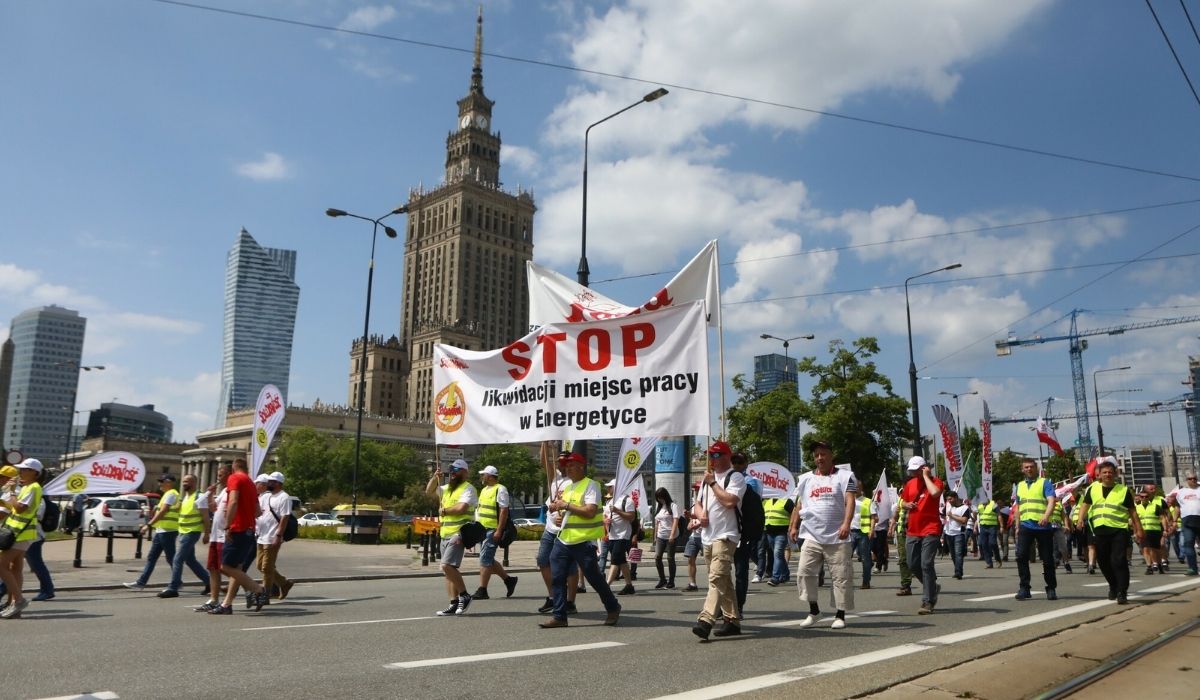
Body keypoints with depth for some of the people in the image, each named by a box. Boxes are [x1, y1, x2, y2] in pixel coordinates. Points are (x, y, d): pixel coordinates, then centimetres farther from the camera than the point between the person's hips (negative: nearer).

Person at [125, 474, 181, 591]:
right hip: (161, 531, 10)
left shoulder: (171, 494, -12)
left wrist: (149, 525, -19)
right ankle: (141, 582, 13)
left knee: (171, 558, -4)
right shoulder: (168, 494, 20)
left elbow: (162, 512, -19)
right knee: (151, 558, 10)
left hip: (167, 531, -10)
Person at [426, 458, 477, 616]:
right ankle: (454, 604, 10)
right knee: (448, 569, 7)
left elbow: (461, 508, -20)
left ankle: (464, 596, -7)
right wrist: (435, 477, 1)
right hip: (445, 535, 9)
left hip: (457, 534, -9)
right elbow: (429, 491, 18)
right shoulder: (447, 488, 19)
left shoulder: (468, 488, -7)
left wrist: (443, 511, -5)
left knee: (447, 566, -20)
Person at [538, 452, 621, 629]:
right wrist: (556, 507, 5)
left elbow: (590, 512, -20)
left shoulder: (590, 485, -7)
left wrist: (567, 505, -16)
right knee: (557, 578, 1)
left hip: (583, 541, -7)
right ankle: (559, 616, 8)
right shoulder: (566, 487, 18)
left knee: (594, 578, 2)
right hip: (563, 540, 7)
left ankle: (612, 608, 21)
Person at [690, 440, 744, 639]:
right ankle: (732, 620, 19)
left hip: (725, 537, -9)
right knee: (724, 581, 13)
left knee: (717, 578, -18)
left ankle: (706, 621, -27)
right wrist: (700, 513, 0)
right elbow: (698, 503, 23)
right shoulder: (707, 478, 19)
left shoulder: (735, 477, -7)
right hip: (707, 537, 9)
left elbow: (730, 501, -22)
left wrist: (712, 483, -13)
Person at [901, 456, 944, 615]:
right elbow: (903, 502, 24)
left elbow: (935, 493, -29)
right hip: (912, 531, 7)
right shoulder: (910, 484, 12)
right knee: (913, 565, 9)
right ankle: (932, 587, 34)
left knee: (926, 564, -11)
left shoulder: (935, 481, -5)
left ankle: (928, 603, -4)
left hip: (930, 530, -7)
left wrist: (926, 476, -16)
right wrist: (906, 505, 1)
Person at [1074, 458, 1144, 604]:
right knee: (1104, 562, 12)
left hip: (1119, 530, -3)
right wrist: (1081, 518, -10)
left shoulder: (1124, 490, 5)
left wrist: (1138, 529, 6)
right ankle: (1113, 586, 34)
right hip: (1100, 531, 3)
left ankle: (1122, 592, -6)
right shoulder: (1092, 488, 9)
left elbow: (1132, 511, 8)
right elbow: (1085, 504, 7)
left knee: (1119, 560, -13)